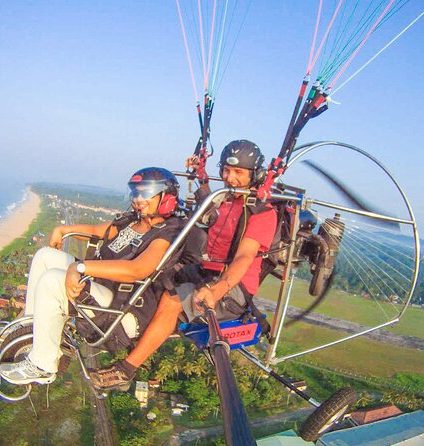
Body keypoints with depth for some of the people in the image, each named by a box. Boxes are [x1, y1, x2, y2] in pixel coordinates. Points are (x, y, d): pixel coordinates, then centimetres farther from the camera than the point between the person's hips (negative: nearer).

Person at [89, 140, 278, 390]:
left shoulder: (264, 212, -12)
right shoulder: (228, 200, 13)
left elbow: (244, 258, -26)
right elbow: (210, 212, 39)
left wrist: (217, 290, -42)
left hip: (233, 285, -9)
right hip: (204, 273, 9)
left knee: (172, 300, -28)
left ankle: (126, 370, -20)